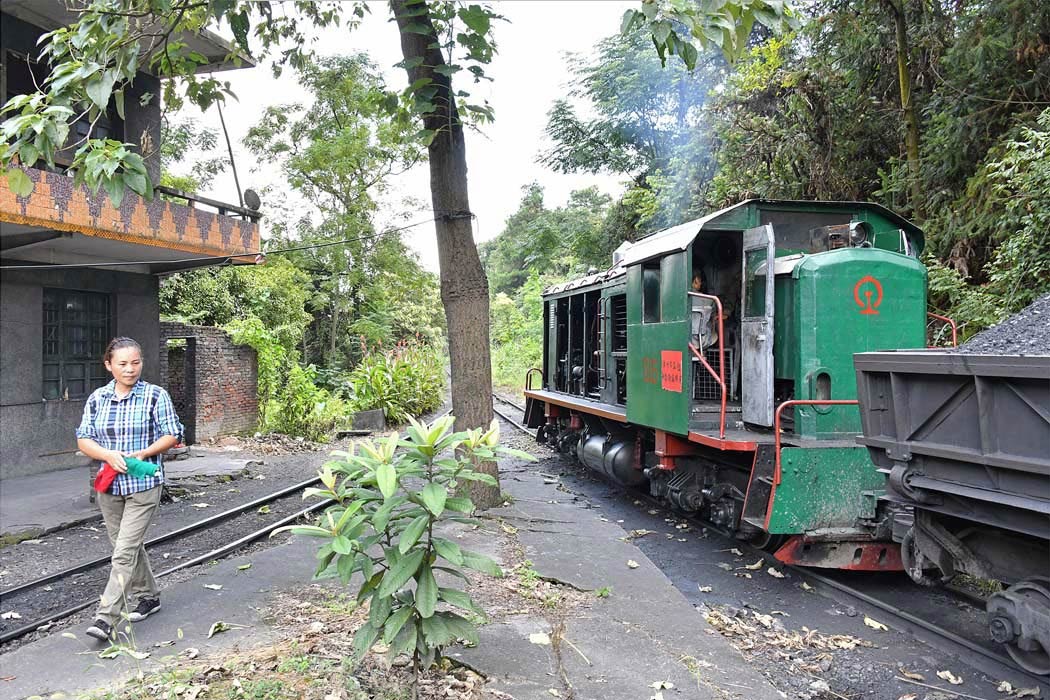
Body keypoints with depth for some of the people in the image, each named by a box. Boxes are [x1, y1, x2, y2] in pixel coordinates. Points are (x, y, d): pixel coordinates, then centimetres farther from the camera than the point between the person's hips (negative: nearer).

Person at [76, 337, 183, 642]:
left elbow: (171, 435, -4)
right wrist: (108, 455, -15)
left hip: (143, 485, -5)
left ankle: (106, 618, -6)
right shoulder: (97, 398, 5)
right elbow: (83, 440, 5)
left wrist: (143, 453, -19)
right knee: (129, 547, 17)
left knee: (125, 552, -10)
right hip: (109, 485, 5)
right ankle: (148, 596, 35)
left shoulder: (155, 396, -6)